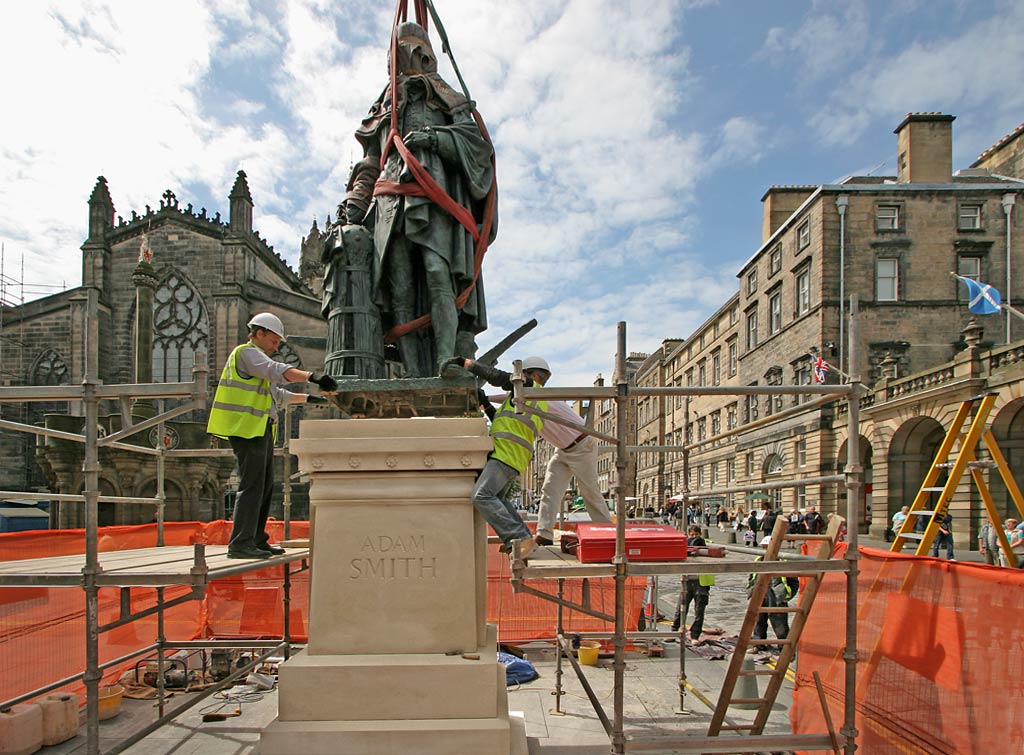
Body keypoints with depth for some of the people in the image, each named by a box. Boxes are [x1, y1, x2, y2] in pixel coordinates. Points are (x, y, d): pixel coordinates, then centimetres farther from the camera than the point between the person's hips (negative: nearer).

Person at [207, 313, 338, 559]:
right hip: (246, 427, -11)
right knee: (252, 485, -13)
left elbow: (276, 394, 35)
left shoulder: (256, 357, 26)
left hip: (261, 429, 11)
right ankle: (240, 544, -11)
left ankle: (257, 540, 18)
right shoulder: (247, 352, -6)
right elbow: (277, 371, -25)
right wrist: (313, 377, -36)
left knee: (265, 485, 11)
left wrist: (307, 398, 33)